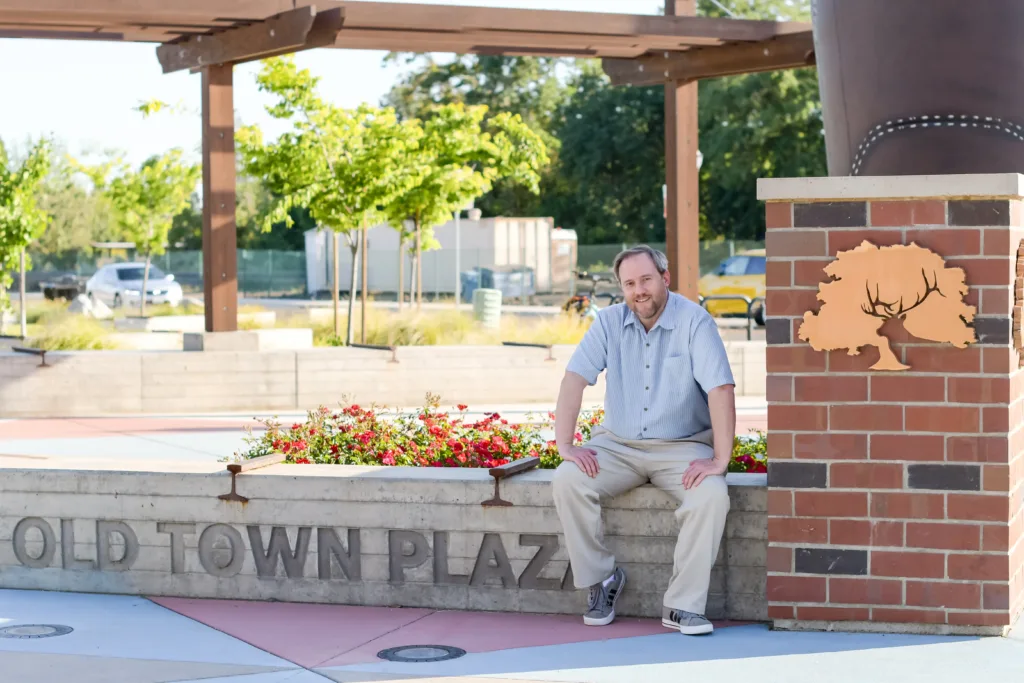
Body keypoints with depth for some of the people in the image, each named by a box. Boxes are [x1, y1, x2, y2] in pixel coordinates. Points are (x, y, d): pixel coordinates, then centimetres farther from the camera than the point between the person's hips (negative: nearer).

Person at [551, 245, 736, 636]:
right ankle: (602, 578, -5)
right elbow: (574, 380, -8)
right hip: (618, 443, 3)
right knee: (566, 481, -24)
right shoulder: (610, 322, -2)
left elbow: (721, 389, -20)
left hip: (682, 446, -2)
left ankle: (683, 606, -19)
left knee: (712, 495, -32)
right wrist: (564, 444, -19)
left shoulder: (694, 322, -12)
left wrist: (720, 460, -28)